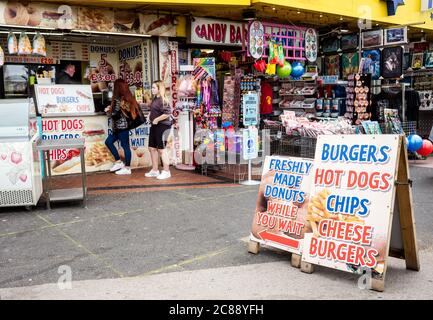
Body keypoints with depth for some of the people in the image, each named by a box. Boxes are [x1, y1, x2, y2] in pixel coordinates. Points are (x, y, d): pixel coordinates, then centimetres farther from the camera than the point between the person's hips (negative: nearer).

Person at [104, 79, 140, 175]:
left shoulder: (118, 100, -15)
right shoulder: (127, 98, 9)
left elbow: (116, 115, -18)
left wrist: (108, 111, 2)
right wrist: (112, 108, 22)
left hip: (121, 126, -9)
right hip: (122, 126, 9)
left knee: (125, 146, -2)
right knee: (108, 142, 15)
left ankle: (127, 168, 6)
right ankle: (118, 162, 18)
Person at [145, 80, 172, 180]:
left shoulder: (163, 100, -16)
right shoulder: (155, 99, 12)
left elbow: (167, 113, -26)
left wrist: (156, 119, -18)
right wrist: (150, 116, 10)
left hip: (162, 126, -10)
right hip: (154, 126, 10)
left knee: (161, 149, -4)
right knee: (152, 148, 13)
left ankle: (166, 172, 7)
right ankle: (155, 170, 24)